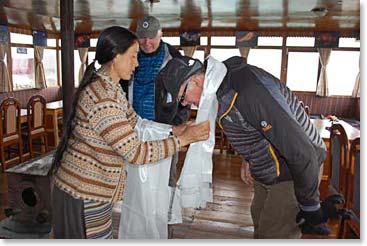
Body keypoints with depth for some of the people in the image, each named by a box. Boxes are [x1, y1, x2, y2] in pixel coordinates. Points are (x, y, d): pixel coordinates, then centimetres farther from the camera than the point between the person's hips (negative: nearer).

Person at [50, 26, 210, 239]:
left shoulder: (112, 89, 5)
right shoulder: (102, 99, -28)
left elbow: (136, 123, 9)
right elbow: (136, 153, -28)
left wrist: (174, 130, 0)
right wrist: (183, 139, -20)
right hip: (82, 194, -9)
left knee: (102, 237, 22)